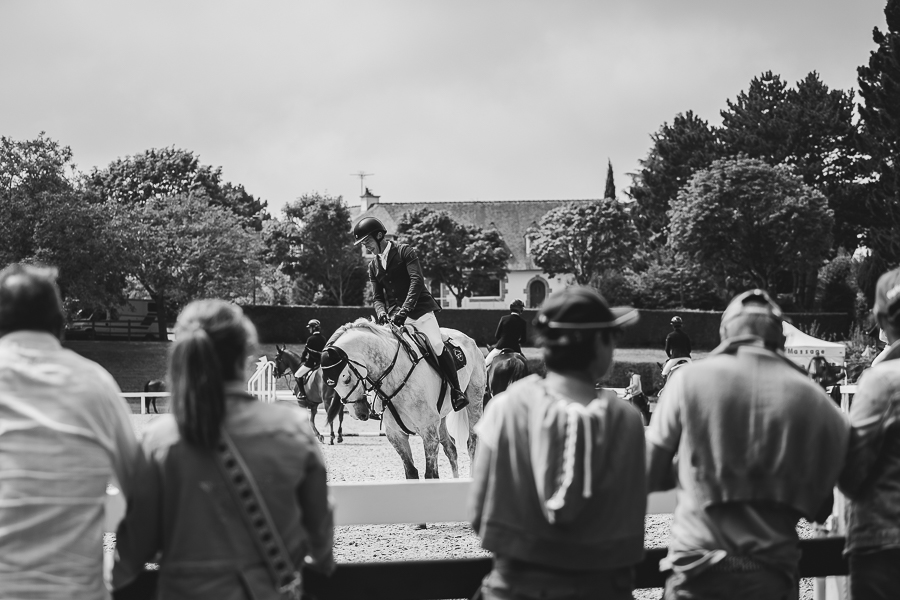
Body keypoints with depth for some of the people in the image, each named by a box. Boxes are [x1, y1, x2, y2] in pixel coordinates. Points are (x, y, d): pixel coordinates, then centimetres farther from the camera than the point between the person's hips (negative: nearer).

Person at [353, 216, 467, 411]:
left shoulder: (404, 251, -1)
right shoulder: (373, 266, 16)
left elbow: (416, 281, -13)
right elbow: (378, 298, 14)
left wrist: (404, 311, -24)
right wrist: (382, 314, -10)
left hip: (419, 311, -5)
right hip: (393, 316, 5)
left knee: (437, 347, -20)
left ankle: (456, 391, -7)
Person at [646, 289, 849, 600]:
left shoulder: (690, 379, -5)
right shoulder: (815, 399, -2)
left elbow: (651, 475, 1)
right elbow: (818, 506, 4)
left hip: (699, 565, -1)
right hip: (772, 572, 2)